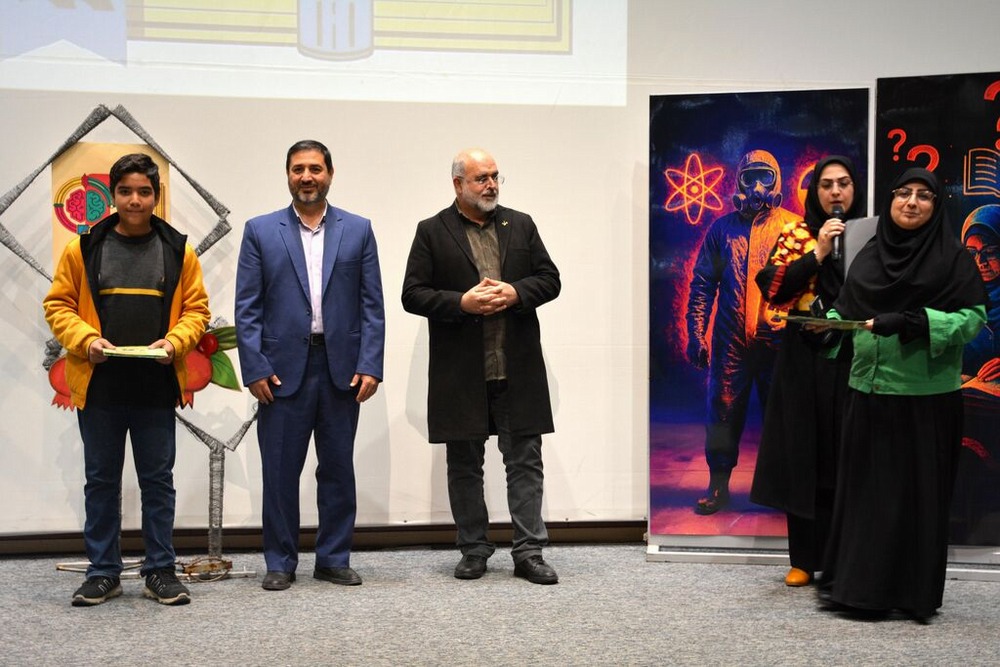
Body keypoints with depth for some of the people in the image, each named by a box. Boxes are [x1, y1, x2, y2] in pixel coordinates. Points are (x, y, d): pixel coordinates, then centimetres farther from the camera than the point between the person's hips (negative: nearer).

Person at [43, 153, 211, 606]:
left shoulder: (178, 250, 4)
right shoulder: (82, 249, 3)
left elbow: (196, 310, 6)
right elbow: (58, 305, 5)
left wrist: (173, 343, -12)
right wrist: (86, 340, -12)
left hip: (156, 386, 0)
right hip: (98, 385, 0)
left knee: (158, 480, 7)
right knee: (101, 480, 9)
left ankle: (160, 571, 17)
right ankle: (103, 573, 19)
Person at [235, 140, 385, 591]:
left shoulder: (358, 230, 8)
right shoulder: (260, 231, 5)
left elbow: (372, 305, 4)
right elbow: (247, 308, 1)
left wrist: (370, 366, -5)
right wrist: (254, 369, -7)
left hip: (342, 369, 1)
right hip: (283, 369, -1)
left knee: (338, 469, 8)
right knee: (280, 472, 4)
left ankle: (334, 559, 20)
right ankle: (280, 562, 16)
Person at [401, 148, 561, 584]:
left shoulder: (521, 225, 10)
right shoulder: (432, 232, 3)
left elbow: (550, 280, 9)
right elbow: (413, 295, -1)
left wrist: (515, 293, -10)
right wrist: (462, 303, -15)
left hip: (518, 370, 2)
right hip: (461, 375, -1)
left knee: (525, 461, 2)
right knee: (464, 466, 8)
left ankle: (528, 552, 8)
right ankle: (474, 550, 20)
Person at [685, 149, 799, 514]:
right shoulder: (723, 227, 7)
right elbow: (702, 283, 6)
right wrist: (696, 333, -1)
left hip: (778, 338, -1)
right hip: (731, 342, 1)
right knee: (723, 412, 4)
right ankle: (718, 486, 16)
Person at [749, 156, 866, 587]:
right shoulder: (796, 236, 8)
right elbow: (772, 288, -5)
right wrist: (818, 253, -10)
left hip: (855, 361, 0)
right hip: (804, 362, 0)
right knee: (804, 456, 1)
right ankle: (804, 558, 10)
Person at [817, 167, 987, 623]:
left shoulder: (953, 257, -2)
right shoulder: (868, 255, 11)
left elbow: (973, 316, -8)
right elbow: (849, 310, 14)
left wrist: (910, 322, -19)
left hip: (926, 396, -4)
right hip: (869, 391, 4)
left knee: (919, 491, 1)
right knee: (863, 487, 8)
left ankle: (916, 592, 12)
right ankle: (854, 584, 17)